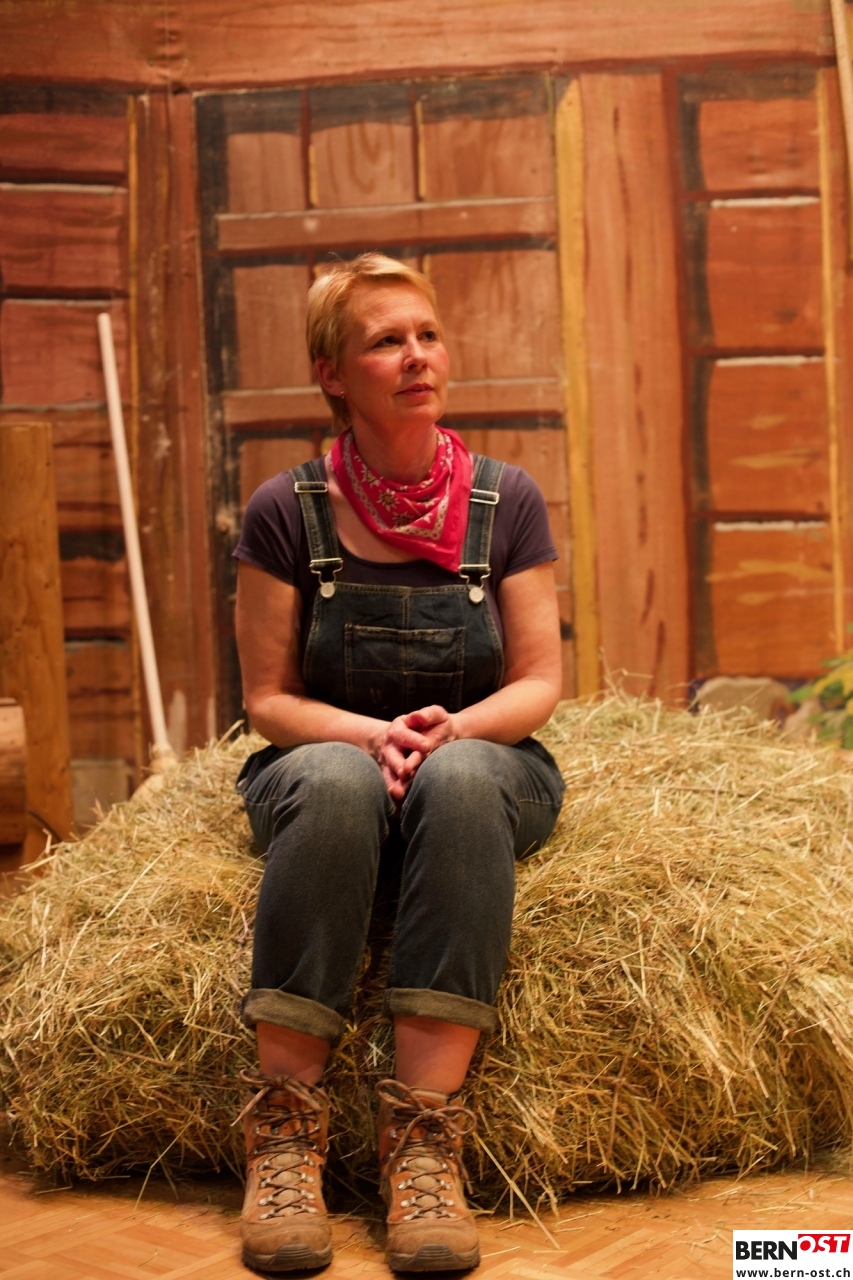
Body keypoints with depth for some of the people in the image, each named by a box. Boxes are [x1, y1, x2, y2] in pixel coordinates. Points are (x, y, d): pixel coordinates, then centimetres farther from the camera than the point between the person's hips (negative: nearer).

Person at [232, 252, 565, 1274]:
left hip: (485, 768, 1)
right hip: (320, 766, 0)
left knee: (459, 776, -36)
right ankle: (283, 1130, -33)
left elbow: (538, 681, 1)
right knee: (335, 779, -37)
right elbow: (268, 699, -1)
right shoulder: (286, 513, -4)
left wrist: (454, 726, -20)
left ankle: (423, 1137, -37)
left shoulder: (504, 500, 0)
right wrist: (372, 733, -21)